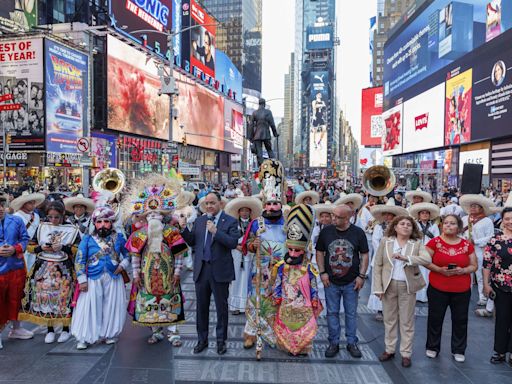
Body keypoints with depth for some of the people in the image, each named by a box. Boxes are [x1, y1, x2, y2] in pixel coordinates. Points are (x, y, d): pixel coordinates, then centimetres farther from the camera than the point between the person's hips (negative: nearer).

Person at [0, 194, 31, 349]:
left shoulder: (16, 221, 0)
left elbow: (24, 239, 3)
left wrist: (15, 249, -15)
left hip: (17, 267, 3)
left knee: (15, 299, 17)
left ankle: (16, 328, 34)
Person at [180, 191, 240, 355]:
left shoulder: (230, 221, -5)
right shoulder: (199, 220, 9)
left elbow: (233, 243, -17)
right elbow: (192, 242, 8)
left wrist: (215, 231, -24)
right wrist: (184, 228, -8)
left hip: (219, 270, -4)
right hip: (201, 269, 4)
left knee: (221, 307, 9)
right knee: (201, 307, 14)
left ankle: (221, 340, 26)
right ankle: (202, 340, 31)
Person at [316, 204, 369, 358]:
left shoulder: (358, 233, -6)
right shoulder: (326, 231, -4)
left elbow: (364, 255, 0)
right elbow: (319, 252, 4)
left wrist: (361, 276, -6)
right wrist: (322, 272, -3)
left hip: (351, 282, -1)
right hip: (331, 282, 1)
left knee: (351, 313, 11)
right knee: (332, 313, 10)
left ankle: (352, 343, 27)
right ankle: (334, 343, 24)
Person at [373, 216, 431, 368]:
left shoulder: (417, 243, -1)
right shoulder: (385, 242, -1)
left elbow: (427, 259, -19)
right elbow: (377, 265, 0)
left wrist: (406, 258, -31)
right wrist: (378, 287, -6)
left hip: (407, 286, -1)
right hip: (388, 285, 1)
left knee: (407, 321, 9)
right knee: (389, 319, 12)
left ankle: (406, 353, 22)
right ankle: (389, 350, 27)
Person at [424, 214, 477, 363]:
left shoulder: (467, 245, 1)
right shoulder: (435, 242, -5)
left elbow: (473, 266, 6)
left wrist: (463, 270, -14)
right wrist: (439, 270, -19)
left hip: (462, 291, 2)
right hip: (437, 289, -1)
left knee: (460, 320, 10)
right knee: (435, 319, 8)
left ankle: (458, 350, 28)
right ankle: (432, 347, 27)